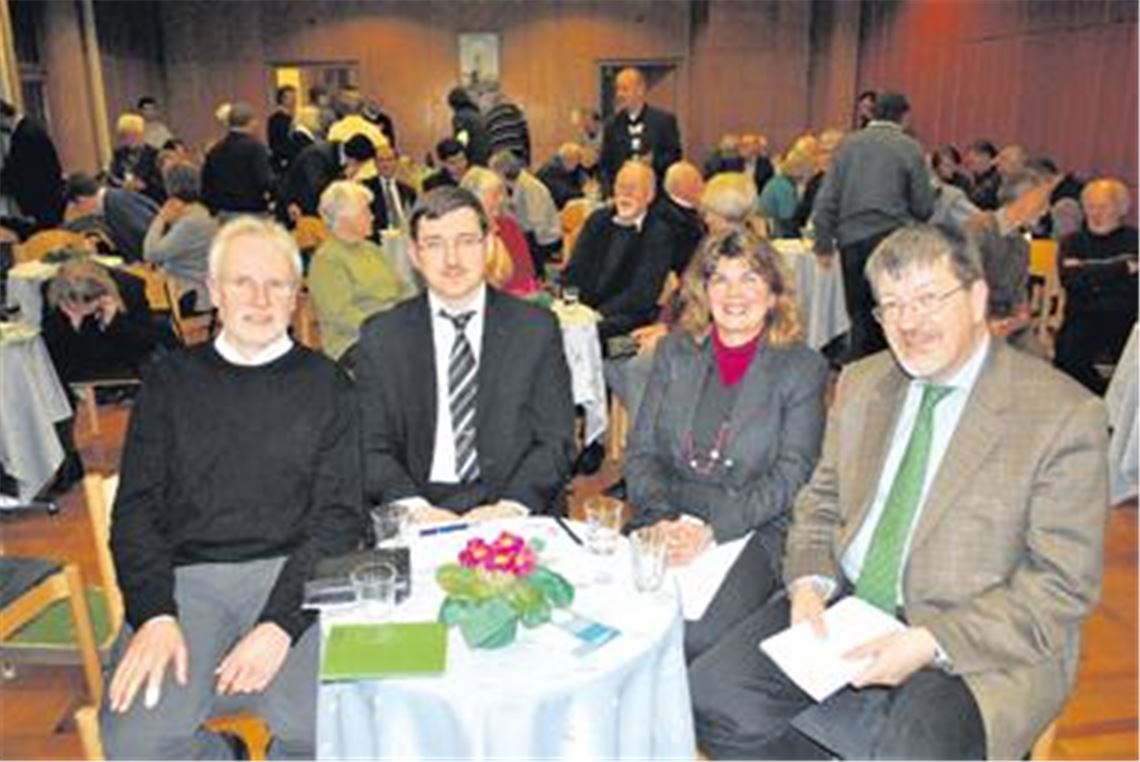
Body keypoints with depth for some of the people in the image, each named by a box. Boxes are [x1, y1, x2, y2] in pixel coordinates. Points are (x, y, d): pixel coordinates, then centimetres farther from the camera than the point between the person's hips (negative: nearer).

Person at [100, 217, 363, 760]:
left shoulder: (326, 385, 8)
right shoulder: (171, 380, 14)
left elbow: (339, 517, 1)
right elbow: (136, 509, 8)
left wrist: (281, 624, -13)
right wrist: (154, 615, -9)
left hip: (294, 574, -1)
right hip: (185, 578, 1)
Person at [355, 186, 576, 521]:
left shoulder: (536, 329, 6)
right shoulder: (380, 337, 7)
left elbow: (556, 442, 2)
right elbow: (371, 448, 3)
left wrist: (510, 506, -14)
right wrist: (415, 507, -15)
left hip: (517, 517, 0)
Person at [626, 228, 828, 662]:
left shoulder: (803, 368, 3)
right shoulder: (675, 352, 13)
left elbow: (790, 476, -5)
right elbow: (640, 453, 8)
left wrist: (712, 530, -16)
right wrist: (663, 520, -10)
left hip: (754, 530, -2)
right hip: (666, 523, 3)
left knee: (699, 635, -26)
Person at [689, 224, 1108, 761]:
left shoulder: (1065, 415, -9)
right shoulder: (860, 383, 9)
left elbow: (1063, 585, -10)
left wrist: (931, 642, -20)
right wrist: (810, 583, -6)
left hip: (974, 642, -4)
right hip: (842, 606, 5)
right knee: (712, 697, -11)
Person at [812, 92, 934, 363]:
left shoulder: (848, 144, 7)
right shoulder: (910, 148, -1)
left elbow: (827, 198, 3)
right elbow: (923, 206, -1)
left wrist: (824, 244, 6)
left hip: (852, 240, 3)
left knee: (861, 314, 11)